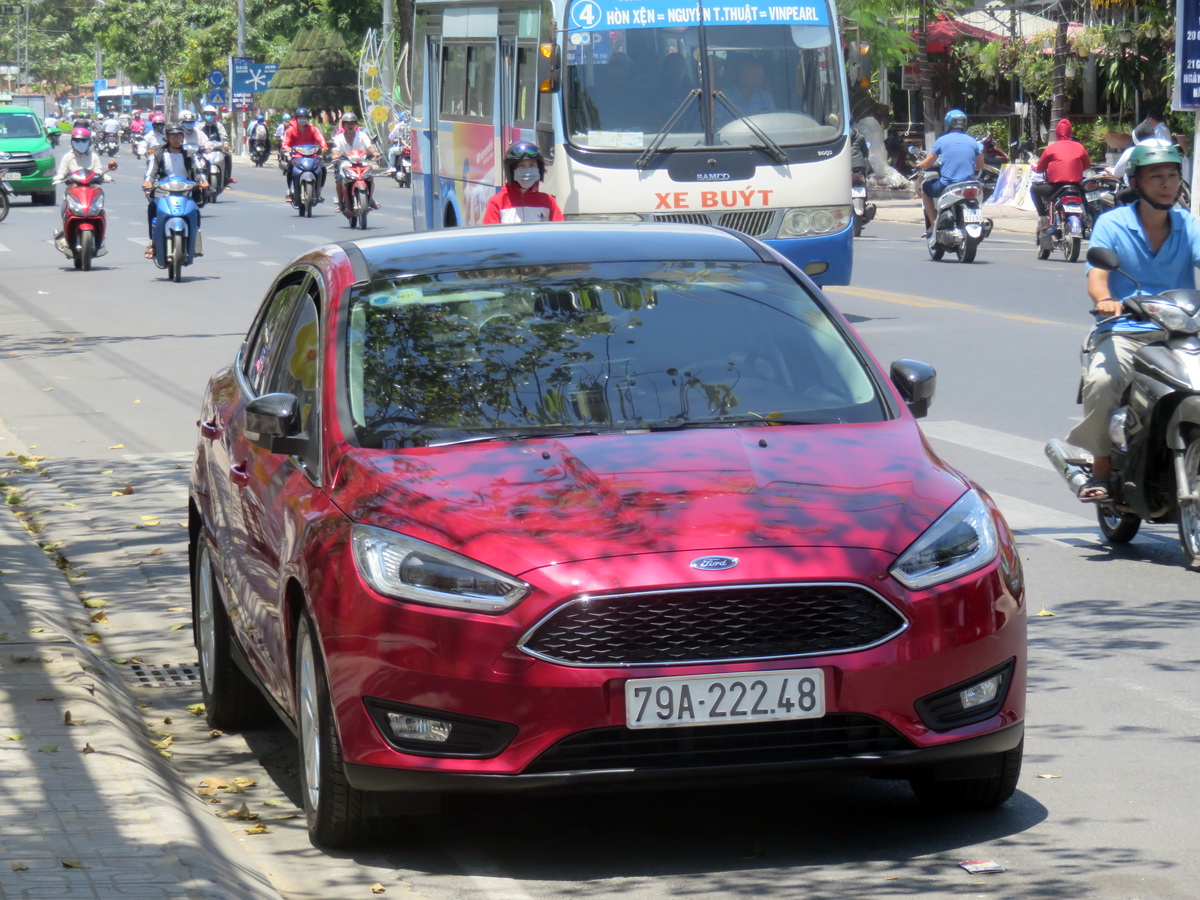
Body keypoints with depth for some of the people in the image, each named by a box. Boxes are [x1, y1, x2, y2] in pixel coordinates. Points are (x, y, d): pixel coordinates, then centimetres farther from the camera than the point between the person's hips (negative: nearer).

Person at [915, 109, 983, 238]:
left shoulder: (942, 141, -1)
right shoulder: (972, 141, 6)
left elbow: (926, 164, 3)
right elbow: (980, 166, 15)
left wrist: (919, 165, 27)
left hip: (946, 186, -3)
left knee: (924, 188, 25)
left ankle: (933, 225, 13)